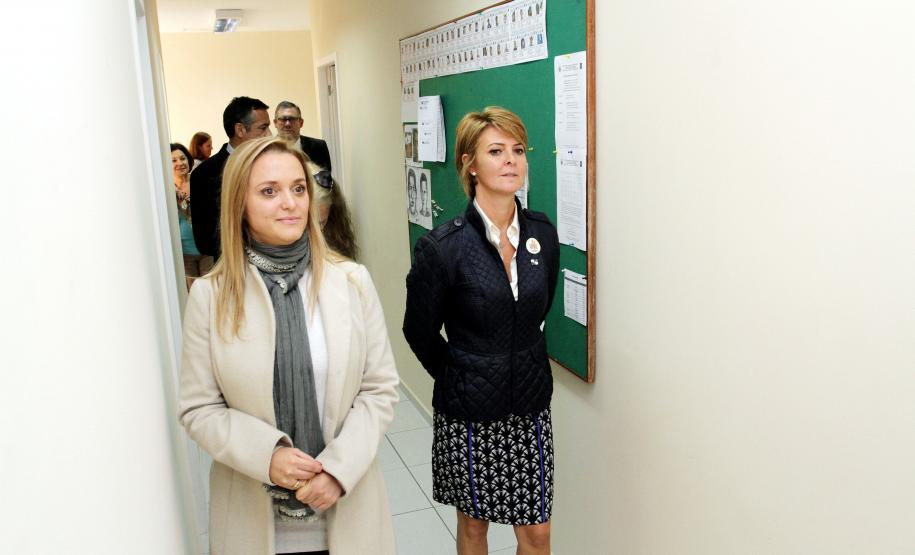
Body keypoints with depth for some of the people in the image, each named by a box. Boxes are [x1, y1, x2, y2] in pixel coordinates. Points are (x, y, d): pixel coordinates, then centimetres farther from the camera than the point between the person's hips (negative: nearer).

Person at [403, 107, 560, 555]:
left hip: (530, 407, 3)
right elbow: (420, 332, -4)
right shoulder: (442, 247, -17)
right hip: (469, 414, -3)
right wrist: (458, 380, 5)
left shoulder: (543, 235, -4)